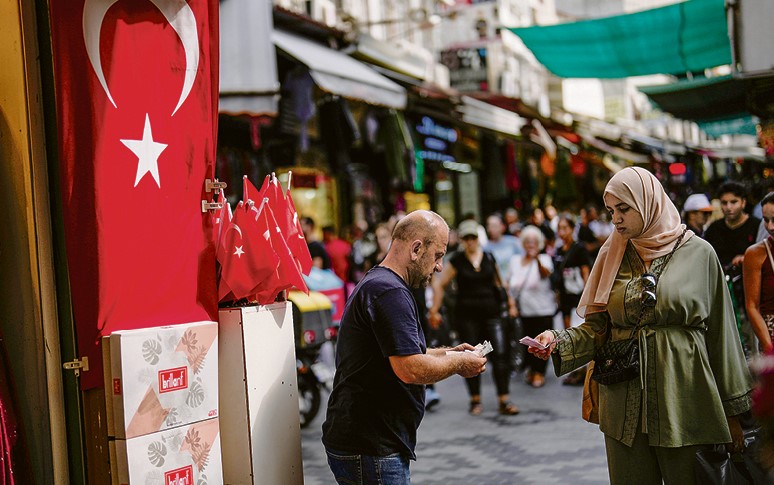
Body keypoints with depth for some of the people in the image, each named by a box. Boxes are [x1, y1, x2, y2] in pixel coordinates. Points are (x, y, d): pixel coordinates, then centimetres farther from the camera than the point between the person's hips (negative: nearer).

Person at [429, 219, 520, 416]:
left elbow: (499, 283, 20)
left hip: (491, 313, 1)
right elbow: (439, 284, 4)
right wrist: (435, 310, -1)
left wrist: (510, 303, 16)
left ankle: (504, 400, -4)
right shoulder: (457, 260, 1)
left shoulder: (489, 258, 8)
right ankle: (475, 400, 15)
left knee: (500, 354, -8)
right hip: (466, 315, -1)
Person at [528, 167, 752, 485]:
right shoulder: (614, 256, 8)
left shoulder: (698, 253, -2)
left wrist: (732, 411, 0)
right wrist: (558, 342, -14)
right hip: (625, 407, 3)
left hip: (683, 400, -3)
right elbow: (596, 328, 6)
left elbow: (720, 334, -1)